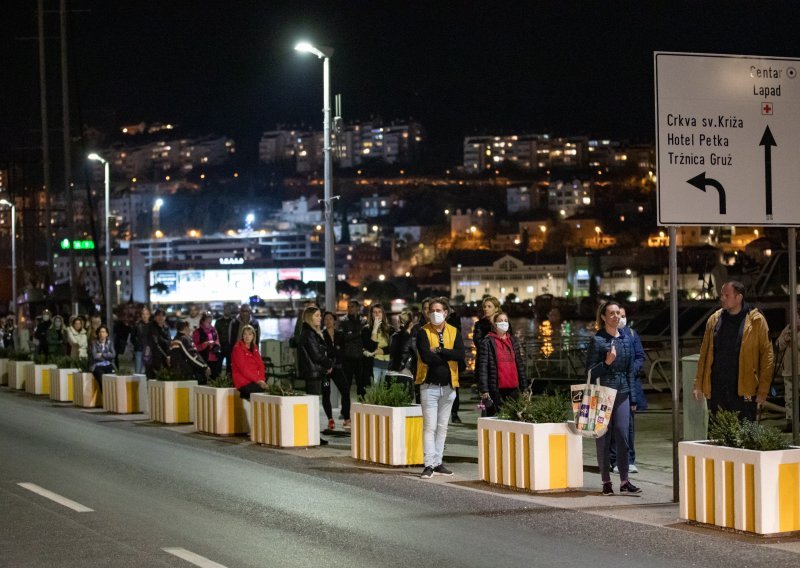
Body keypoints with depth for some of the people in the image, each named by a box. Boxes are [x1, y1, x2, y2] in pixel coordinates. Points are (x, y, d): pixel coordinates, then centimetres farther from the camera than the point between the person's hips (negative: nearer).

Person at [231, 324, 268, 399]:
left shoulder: (254, 348, 17)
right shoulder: (238, 348, -3)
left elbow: (261, 365, 11)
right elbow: (243, 368, -12)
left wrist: (261, 379, -8)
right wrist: (257, 380, -16)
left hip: (256, 381, 6)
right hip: (244, 382, -6)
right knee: (262, 390, -30)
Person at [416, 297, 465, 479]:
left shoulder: (454, 332, 7)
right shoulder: (423, 332, -3)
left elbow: (461, 355, -8)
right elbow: (426, 356, -18)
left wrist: (439, 351, -15)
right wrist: (448, 358, -10)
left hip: (448, 385, 4)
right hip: (430, 385, -4)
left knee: (442, 427, 10)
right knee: (430, 426, -8)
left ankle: (438, 463, 16)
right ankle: (429, 465, -9)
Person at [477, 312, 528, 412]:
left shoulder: (514, 341, 15)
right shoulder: (487, 342, -1)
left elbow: (520, 365, 17)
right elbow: (482, 368, -7)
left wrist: (524, 388, 12)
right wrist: (484, 391, -14)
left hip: (513, 389, 5)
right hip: (496, 390, -5)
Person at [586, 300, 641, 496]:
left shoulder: (627, 338, 11)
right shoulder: (598, 340, -4)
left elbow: (630, 370, 15)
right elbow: (590, 371, -4)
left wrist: (633, 398, 13)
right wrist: (606, 362, -21)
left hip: (622, 393, 4)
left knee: (622, 435, 0)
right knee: (603, 437, 0)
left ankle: (624, 481, 4)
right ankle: (606, 481, 6)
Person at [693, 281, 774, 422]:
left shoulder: (756, 321, -3)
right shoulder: (714, 320, 9)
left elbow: (766, 354, -3)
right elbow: (704, 353, 12)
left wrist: (763, 389, -8)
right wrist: (698, 384, 6)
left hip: (743, 392, -4)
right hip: (716, 388, 4)